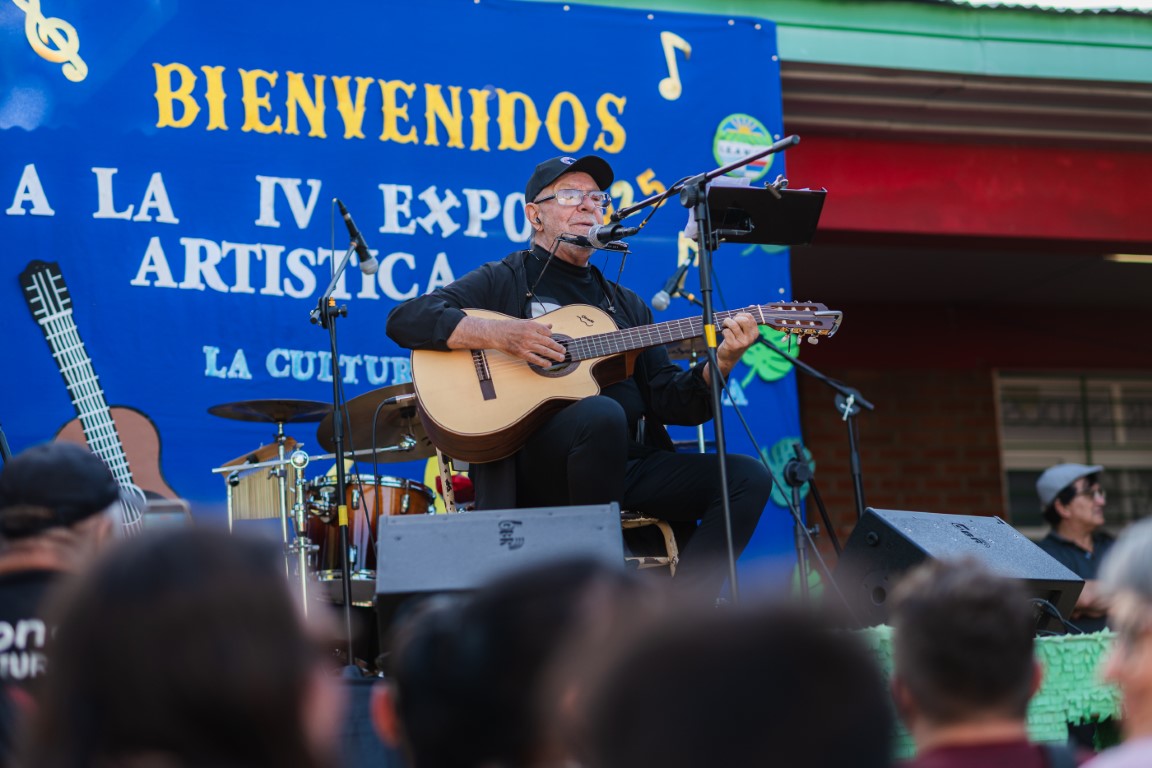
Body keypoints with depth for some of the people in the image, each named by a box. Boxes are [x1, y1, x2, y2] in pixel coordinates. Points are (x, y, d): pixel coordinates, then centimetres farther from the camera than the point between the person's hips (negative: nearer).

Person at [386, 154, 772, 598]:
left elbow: (671, 401, 16)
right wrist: (498, 334, -15)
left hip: (629, 465, 6)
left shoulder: (625, 304, 26)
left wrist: (720, 363, -3)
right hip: (531, 465, -5)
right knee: (602, 414, -37)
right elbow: (405, 320, -3)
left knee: (747, 477, -12)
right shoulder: (504, 281, 11)